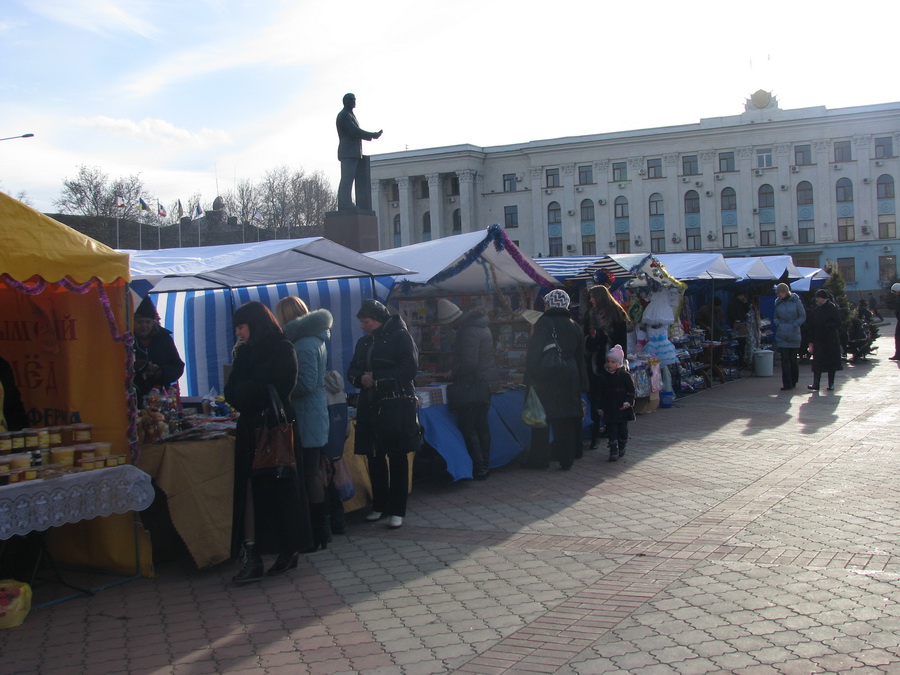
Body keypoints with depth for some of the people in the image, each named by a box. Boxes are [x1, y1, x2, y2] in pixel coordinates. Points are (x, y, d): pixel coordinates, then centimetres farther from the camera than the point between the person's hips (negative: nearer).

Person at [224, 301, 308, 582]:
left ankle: (289, 550, 13)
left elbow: (278, 389, -13)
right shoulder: (245, 352, 13)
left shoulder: (283, 350, -5)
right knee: (251, 490, -2)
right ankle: (252, 557, -4)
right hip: (250, 430, 5)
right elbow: (232, 390, 8)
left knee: (280, 490, 0)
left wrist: (244, 391, -4)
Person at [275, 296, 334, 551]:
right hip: (315, 417, 10)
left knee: (310, 476, -4)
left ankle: (316, 537, 2)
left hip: (306, 420, -10)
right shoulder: (314, 339, 14)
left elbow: (305, 384, -22)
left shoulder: (304, 345, -16)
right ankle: (321, 532, 24)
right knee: (315, 473, 15)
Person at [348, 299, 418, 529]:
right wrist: (361, 378, -8)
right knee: (374, 457, 11)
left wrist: (379, 379, -15)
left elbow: (410, 368, -14)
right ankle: (379, 505, 23)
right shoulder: (363, 342, 14)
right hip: (369, 406, 6)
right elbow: (352, 371, 15)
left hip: (396, 406, -6)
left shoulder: (400, 336, -5)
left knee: (397, 458, 0)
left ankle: (397, 510, 6)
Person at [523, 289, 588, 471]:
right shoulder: (573, 326, 9)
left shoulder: (543, 323, -7)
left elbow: (533, 354, -11)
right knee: (567, 421, 8)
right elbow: (580, 357, 14)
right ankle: (567, 460, 10)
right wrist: (581, 384, 19)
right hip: (570, 378, 4)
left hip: (546, 379, -4)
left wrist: (530, 379, -7)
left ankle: (538, 459, 7)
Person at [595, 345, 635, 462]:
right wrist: (600, 407, 4)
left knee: (623, 430, 6)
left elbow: (631, 390, 1)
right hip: (609, 408, 1)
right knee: (612, 430, -3)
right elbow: (600, 394, 7)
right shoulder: (603, 376, 3)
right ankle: (613, 451, 0)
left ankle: (621, 448, 27)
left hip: (623, 408, -1)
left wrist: (629, 401, -14)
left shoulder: (625, 375, -4)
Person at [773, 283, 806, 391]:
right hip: (782, 335, 2)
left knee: (793, 359, 4)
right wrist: (779, 324, 1)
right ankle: (787, 384, -3)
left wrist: (794, 325, -9)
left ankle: (793, 382, 20)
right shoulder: (778, 303, 8)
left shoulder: (796, 301, -3)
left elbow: (803, 317, 0)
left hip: (794, 335, -2)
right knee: (785, 360, -3)